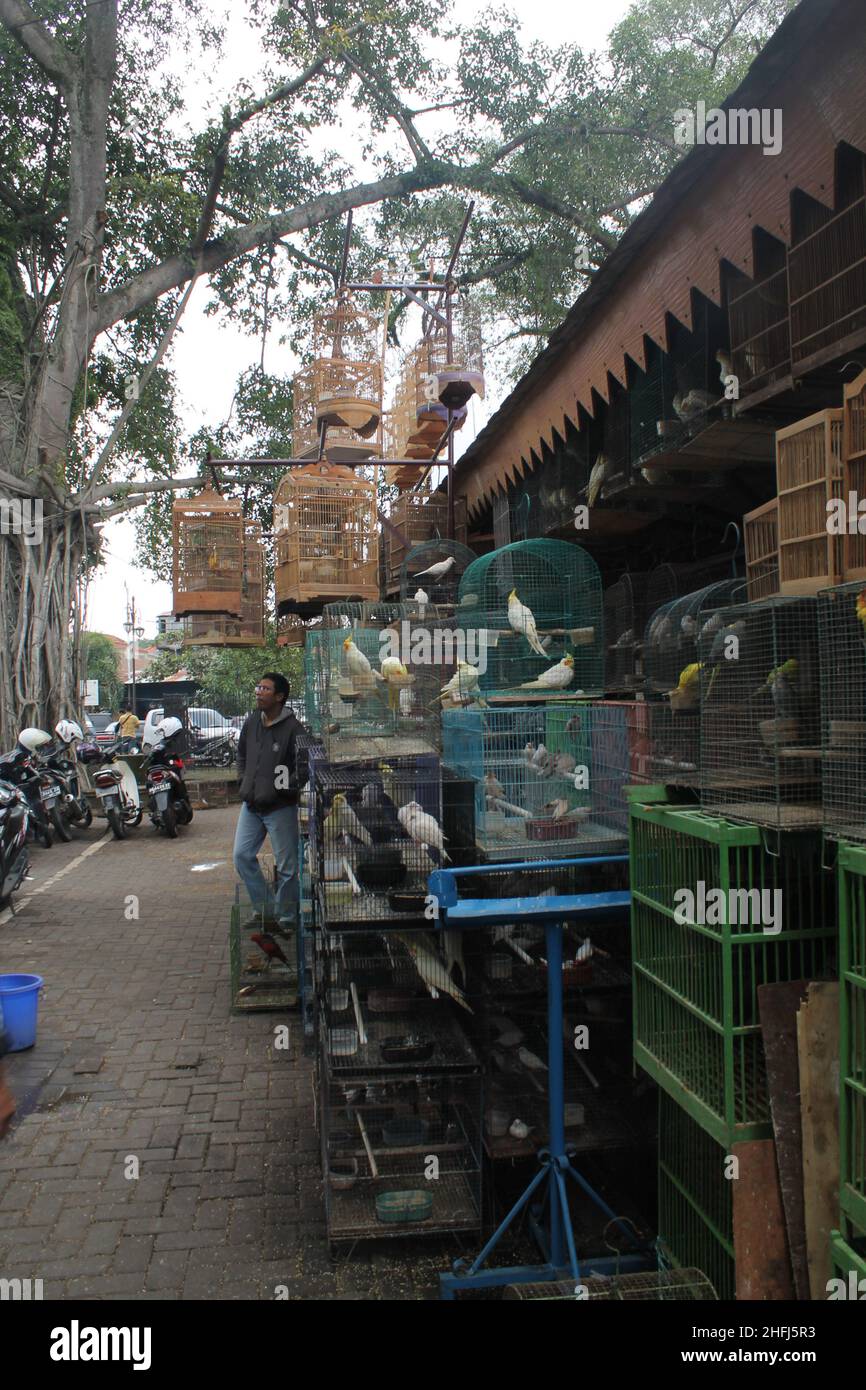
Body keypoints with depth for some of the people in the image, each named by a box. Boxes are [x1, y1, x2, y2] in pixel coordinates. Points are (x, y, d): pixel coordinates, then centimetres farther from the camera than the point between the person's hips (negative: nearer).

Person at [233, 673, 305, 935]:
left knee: (287, 866, 1)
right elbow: (241, 754, 23)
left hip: (280, 808, -7)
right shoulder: (251, 722, 7)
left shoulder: (292, 728, -14)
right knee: (242, 856, 9)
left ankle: (286, 919, 16)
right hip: (251, 805, 7)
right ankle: (265, 910, 23)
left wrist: (285, 787, -15)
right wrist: (243, 780, 11)